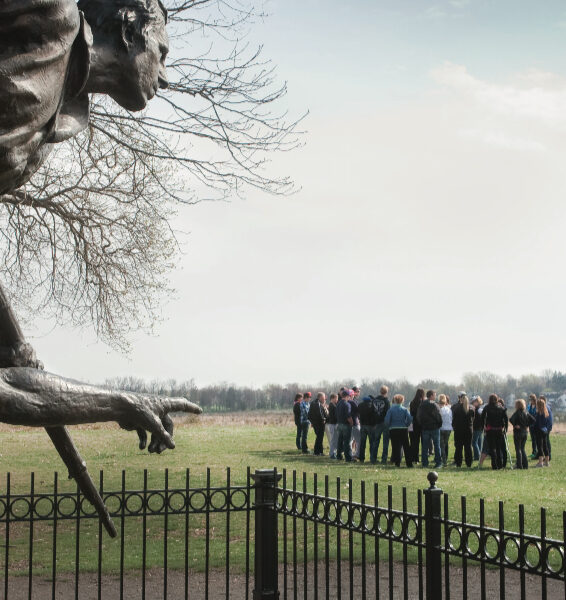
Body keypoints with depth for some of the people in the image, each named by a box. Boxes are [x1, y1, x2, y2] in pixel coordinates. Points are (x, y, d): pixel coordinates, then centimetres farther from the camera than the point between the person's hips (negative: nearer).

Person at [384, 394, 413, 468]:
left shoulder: (391, 410, -3)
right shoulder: (404, 409, -1)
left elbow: (387, 420, -10)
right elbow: (410, 419, -10)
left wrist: (389, 427, 6)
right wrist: (406, 425, 5)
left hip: (393, 430, -1)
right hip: (403, 429, 1)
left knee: (395, 447, 5)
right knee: (406, 447, 7)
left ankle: (397, 463, 1)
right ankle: (409, 463, 5)